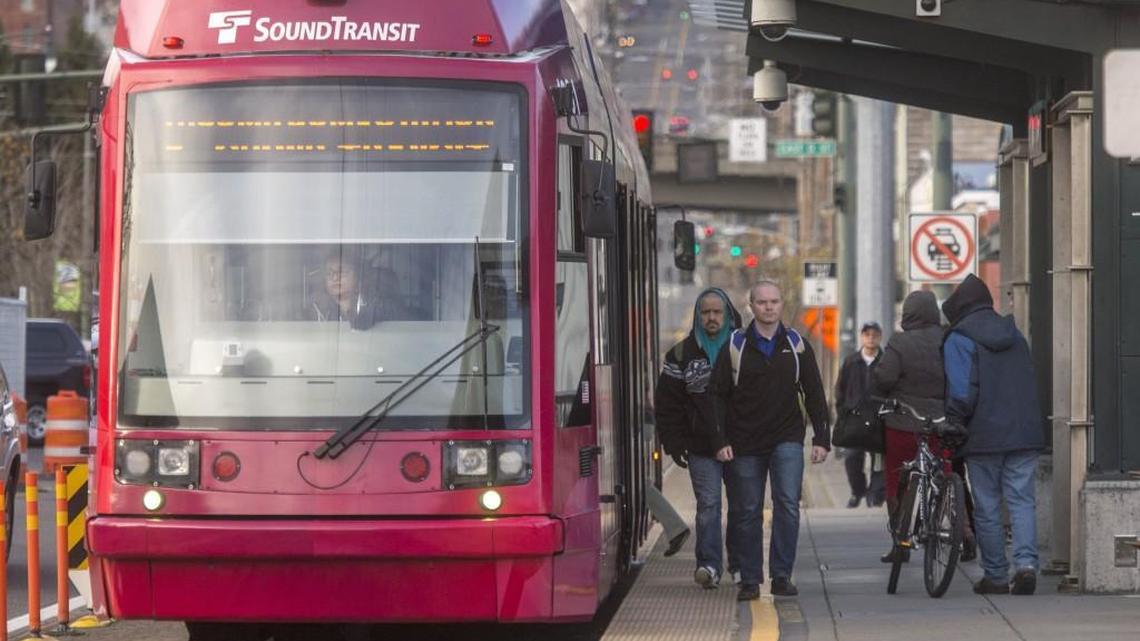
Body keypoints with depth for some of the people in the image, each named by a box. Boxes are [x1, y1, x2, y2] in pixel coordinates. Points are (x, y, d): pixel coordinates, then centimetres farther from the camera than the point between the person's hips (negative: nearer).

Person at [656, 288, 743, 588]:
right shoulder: (682, 354, 5)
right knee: (707, 504, -8)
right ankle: (709, 565, -9)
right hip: (701, 447, -1)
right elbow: (668, 404, 7)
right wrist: (674, 443, 0)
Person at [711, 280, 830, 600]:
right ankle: (750, 580, 13)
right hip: (745, 442, 0)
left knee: (788, 503, -13)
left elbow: (814, 394, 9)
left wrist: (821, 438, 3)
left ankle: (782, 575, -6)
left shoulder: (796, 345, 6)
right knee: (747, 512, 4)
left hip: (787, 439, 0)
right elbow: (718, 396, 2)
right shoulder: (734, 346, 1)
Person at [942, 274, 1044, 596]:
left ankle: (996, 576, 8)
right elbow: (1031, 384, 17)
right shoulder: (1015, 335, 13)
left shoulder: (958, 340, -7)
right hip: (1024, 434, 4)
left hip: (984, 436, -4)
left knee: (987, 508, 4)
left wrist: (951, 429, -2)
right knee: (1022, 502, 3)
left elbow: (961, 395, -14)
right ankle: (1026, 563, -15)